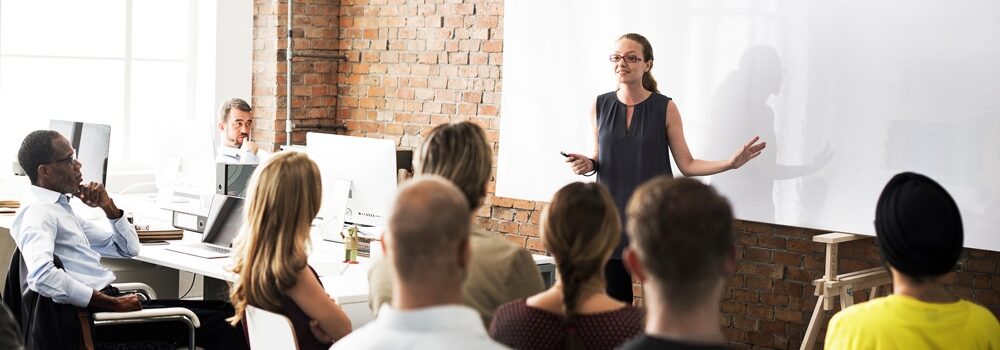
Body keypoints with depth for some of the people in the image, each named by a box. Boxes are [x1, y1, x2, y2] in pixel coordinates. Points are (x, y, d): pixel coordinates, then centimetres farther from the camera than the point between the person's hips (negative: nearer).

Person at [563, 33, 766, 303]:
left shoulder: (665, 108, -3)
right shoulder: (600, 106, 4)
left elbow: (687, 165, -1)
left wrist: (730, 163, -14)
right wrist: (587, 165, -7)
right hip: (612, 214, 2)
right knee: (615, 298, 4)